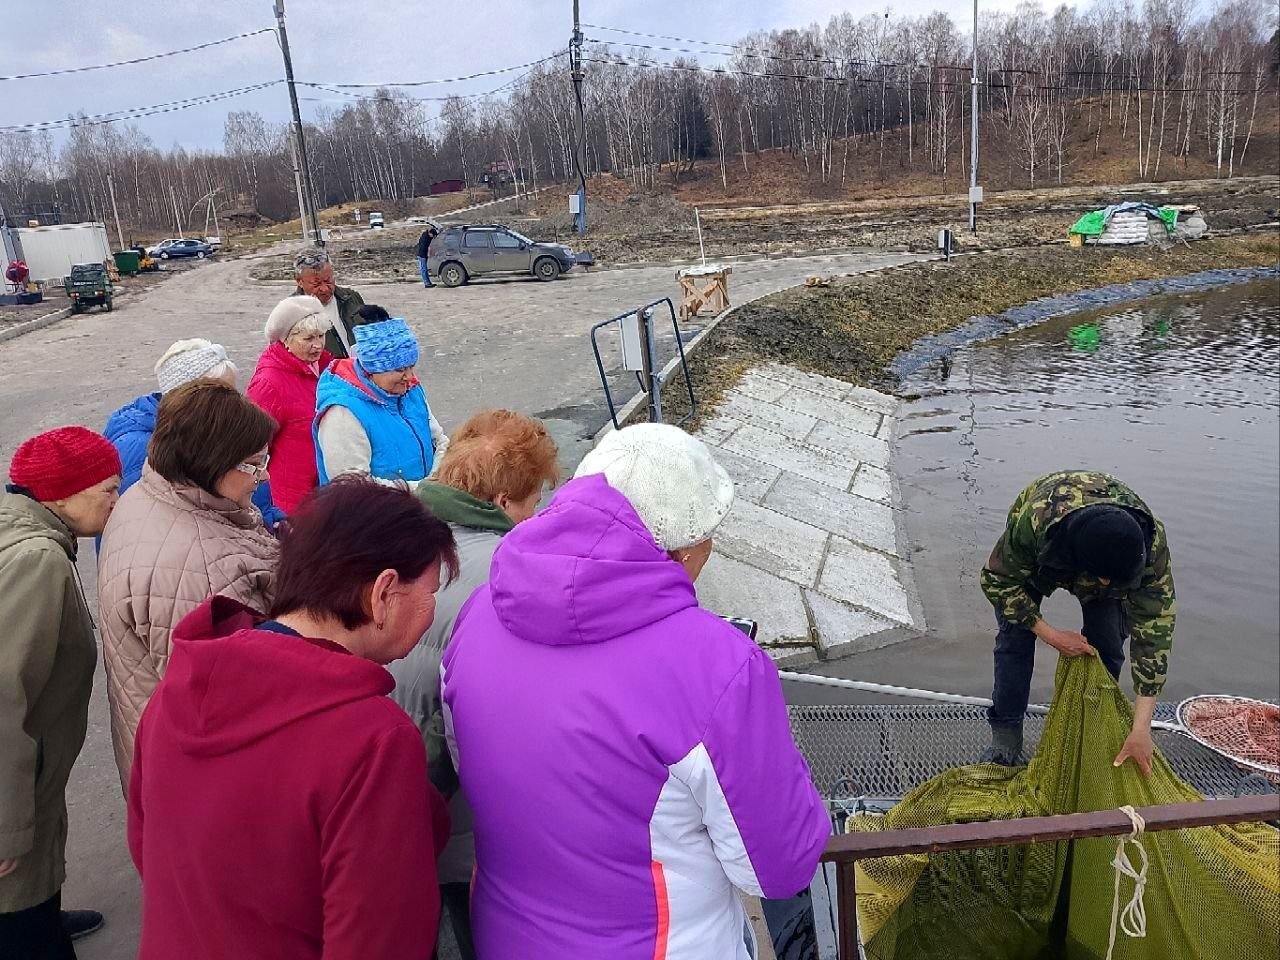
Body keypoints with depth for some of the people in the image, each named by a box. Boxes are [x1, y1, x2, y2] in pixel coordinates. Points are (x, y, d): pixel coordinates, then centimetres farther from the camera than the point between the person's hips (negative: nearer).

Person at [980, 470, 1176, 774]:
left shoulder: (1151, 541, -40)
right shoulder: (1033, 521, -47)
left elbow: (1155, 627, -35)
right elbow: (999, 580, -27)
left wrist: (1141, 728, -36)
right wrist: (1052, 635, -31)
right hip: (1036, 556, -1)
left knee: (1107, 644, -10)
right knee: (1014, 636, -12)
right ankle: (1005, 739, 2)